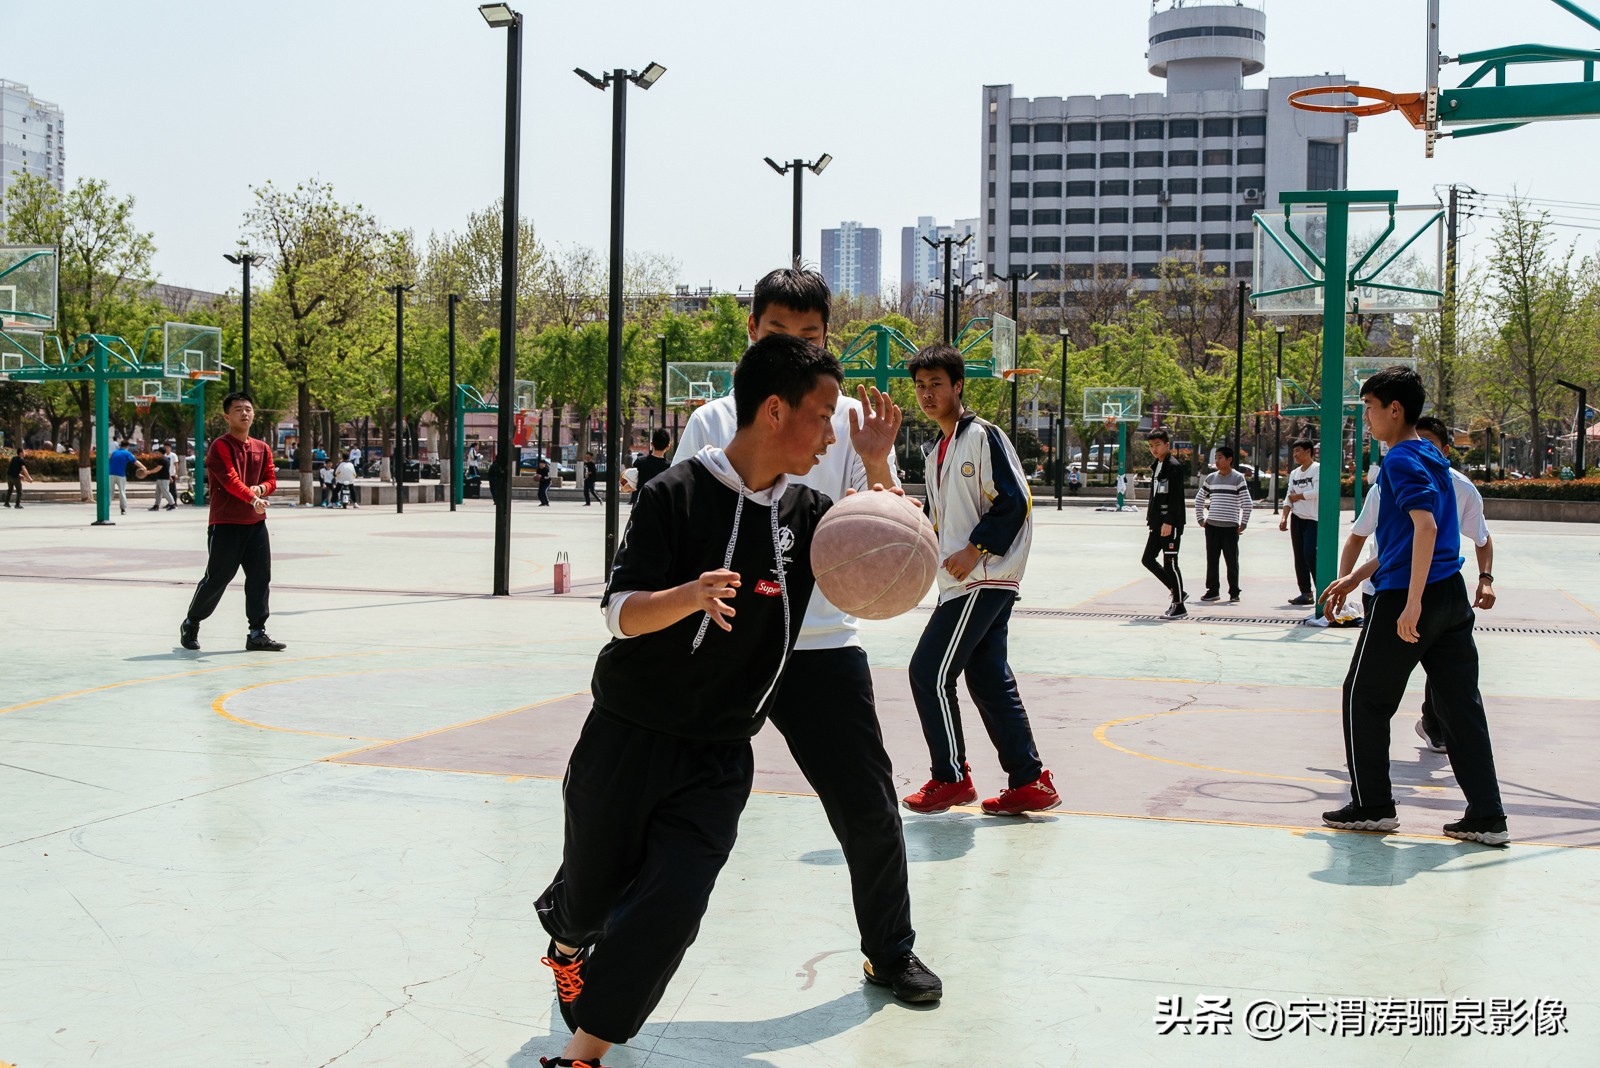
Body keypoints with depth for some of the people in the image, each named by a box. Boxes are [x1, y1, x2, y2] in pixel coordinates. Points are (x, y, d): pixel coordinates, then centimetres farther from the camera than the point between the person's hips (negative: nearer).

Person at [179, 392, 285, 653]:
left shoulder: (262, 448, 12)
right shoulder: (220, 446, -9)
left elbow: (271, 479, 13)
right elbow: (230, 479, -21)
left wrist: (261, 488, -10)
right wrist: (252, 498, -34)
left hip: (256, 524, 6)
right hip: (225, 525, -6)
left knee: (261, 578, 1)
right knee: (217, 578, 0)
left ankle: (257, 634, 7)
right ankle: (191, 624, 21)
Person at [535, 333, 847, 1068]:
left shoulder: (806, 513, 1)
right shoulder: (678, 494, -14)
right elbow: (620, 614, -16)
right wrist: (693, 595, -37)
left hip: (719, 759, 3)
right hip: (628, 738, -3)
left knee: (671, 905, -13)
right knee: (594, 883, 16)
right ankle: (567, 942, 53)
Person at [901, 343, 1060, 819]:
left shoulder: (983, 436, -10)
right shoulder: (933, 452, 17)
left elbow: (1014, 502, -15)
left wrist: (974, 551, -18)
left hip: (984, 579, -9)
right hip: (960, 582, 9)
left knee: (929, 672, -8)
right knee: (988, 679, 8)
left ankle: (951, 779, 4)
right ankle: (1029, 783, 12)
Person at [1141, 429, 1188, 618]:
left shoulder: (1174, 466, -12)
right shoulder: (1157, 467, 16)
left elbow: (1176, 498, -18)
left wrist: (1169, 522, -22)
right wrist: (1151, 515, 17)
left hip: (1171, 524, -10)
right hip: (1158, 523, 10)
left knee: (1170, 563, -6)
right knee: (1148, 559, 11)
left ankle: (1179, 606, 2)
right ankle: (1176, 592, 21)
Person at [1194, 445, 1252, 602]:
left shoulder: (1238, 478, -3)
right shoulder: (1211, 478, 10)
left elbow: (1247, 503, -6)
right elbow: (1199, 499, 20)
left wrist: (1243, 524, -9)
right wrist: (1200, 519, 13)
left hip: (1230, 527, -4)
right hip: (1212, 526, 4)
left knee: (1232, 561, 1)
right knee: (1211, 560, 5)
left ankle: (1234, 592, 8)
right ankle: (1213, 591, 12)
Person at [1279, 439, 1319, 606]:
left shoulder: (1318, 469, -6)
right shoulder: (1294, 473, 16)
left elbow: (1317, 492, -18)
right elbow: (1289, 498, 14)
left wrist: (1297, 496, -6)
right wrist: (1284, 518, 1)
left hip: (1313, 519, -7)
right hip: (1296, 518, 7)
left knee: (1310, 554, -15)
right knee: (1299, 556, 5)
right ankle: (1306, 592, 9)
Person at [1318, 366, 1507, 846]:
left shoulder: (1401, 460, -11)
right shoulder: (1431, 458, 18)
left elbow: (1425, 525, -24)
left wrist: (1412, 602, -27)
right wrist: (1355, 577, 28)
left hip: (1404, 600, -9)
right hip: (1451, 596, 9)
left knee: (1364, 698, 7)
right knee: (1460, 703, 8)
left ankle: (1372, 806, 14)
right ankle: (1487, 816, 7)